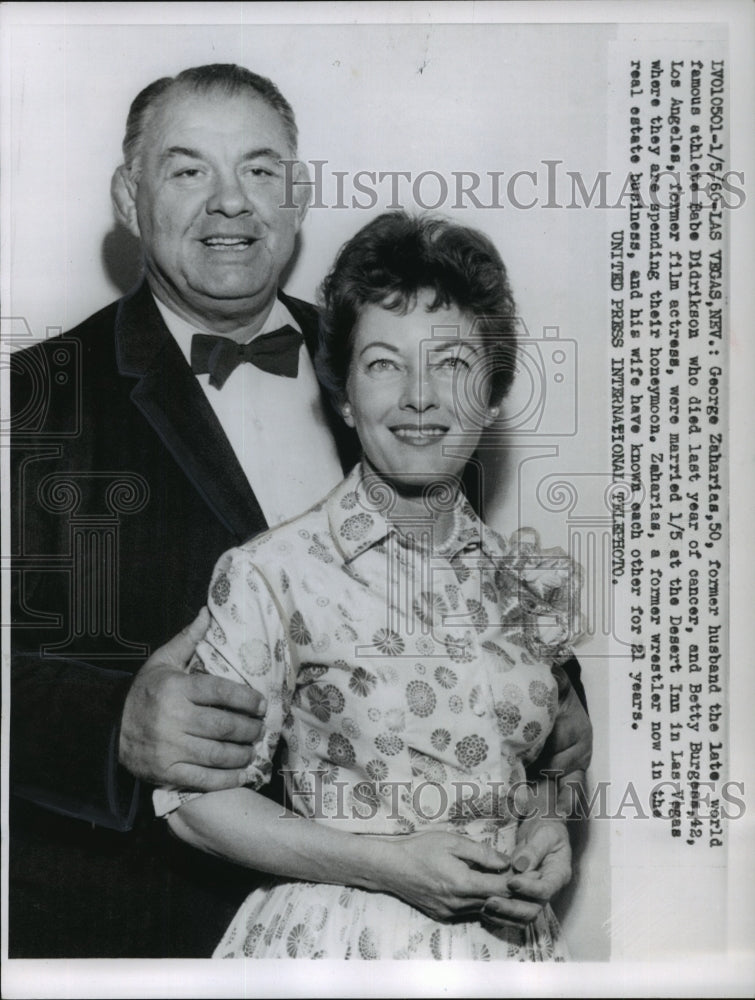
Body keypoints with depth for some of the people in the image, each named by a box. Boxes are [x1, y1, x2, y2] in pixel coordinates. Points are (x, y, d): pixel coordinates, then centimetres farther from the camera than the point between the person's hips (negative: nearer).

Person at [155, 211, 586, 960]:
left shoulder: (539, 583, -1)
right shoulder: (273, 574, -14)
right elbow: (194, 797, -12)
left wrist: (550, 827, -6)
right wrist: (385, 862, -18)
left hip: (505, 941, 4)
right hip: (334, 939, -4)